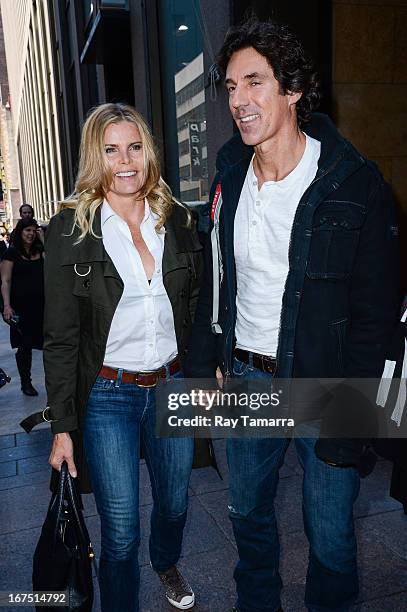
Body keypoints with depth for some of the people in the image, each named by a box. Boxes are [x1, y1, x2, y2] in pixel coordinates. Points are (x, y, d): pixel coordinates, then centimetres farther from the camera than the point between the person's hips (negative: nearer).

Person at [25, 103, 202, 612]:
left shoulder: (176, 221, 1)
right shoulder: (69, 230, -9)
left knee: (174, 503, 23)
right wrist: (62, 425, -7)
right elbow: (60, 338, -7)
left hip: (173, 387, 4)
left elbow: (196, 310, 9)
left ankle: (166, 564, 57)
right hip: (107, 397, -3)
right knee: (120, 535, 7)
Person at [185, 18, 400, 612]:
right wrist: (205, 361, 6)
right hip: (244, 377, 5)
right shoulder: (230, 177, 4)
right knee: (247, 512, 22)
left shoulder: (355, 184, -13)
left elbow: (375, 311, -13)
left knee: (330, 537, 10)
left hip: (323, 385, -4)